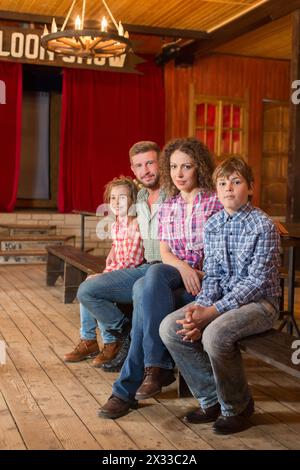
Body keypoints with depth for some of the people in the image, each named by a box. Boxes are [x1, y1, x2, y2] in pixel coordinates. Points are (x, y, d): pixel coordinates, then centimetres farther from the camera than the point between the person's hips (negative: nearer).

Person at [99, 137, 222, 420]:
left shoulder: (215, 202, 0)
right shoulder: (167, 207, 14)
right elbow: (164, 252, 6)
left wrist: (200, 274, -20)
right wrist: (183, 267, -15)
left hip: (206, 279, -4)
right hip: (173, 275, 4)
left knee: (145, 293, -30)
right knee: (153, 274, -34)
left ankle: (127, 388, -22)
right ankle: (159, 366, -29)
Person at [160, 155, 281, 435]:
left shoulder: (263, 226, -13)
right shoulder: (212, 225, 6)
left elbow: (256, 281, -18)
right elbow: (212, 276, 5)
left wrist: (211, 312, -24)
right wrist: (201, 307, -16)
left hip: (259, 302, -6)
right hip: (221, 298, 7)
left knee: (215, 334, -33)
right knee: (169, 328, -12)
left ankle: (238, 407, -4)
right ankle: (211, 401, 3)